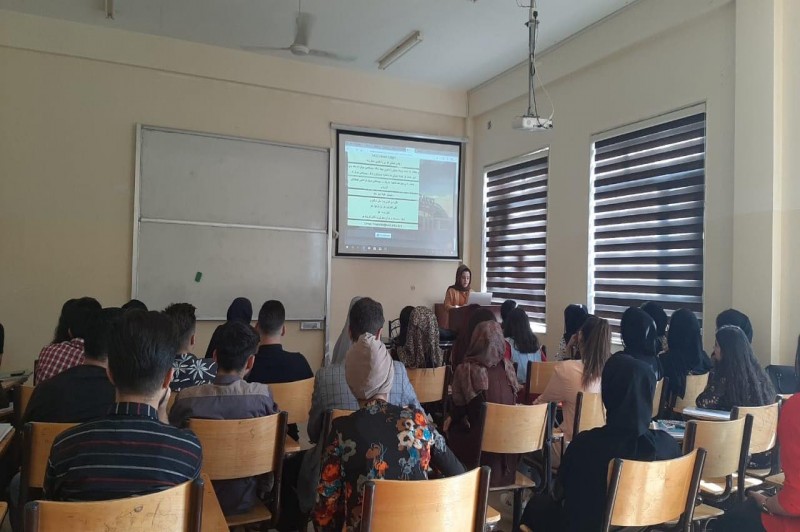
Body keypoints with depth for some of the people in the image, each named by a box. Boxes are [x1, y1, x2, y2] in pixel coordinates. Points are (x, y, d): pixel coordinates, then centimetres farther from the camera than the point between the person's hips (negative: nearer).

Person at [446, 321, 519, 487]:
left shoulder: (466, 369, -15)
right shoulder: (508, 367, -2)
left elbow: (459, 405, -6)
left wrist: (451, 418, 16)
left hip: (481, 442, -4)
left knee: (452, 428, 21)